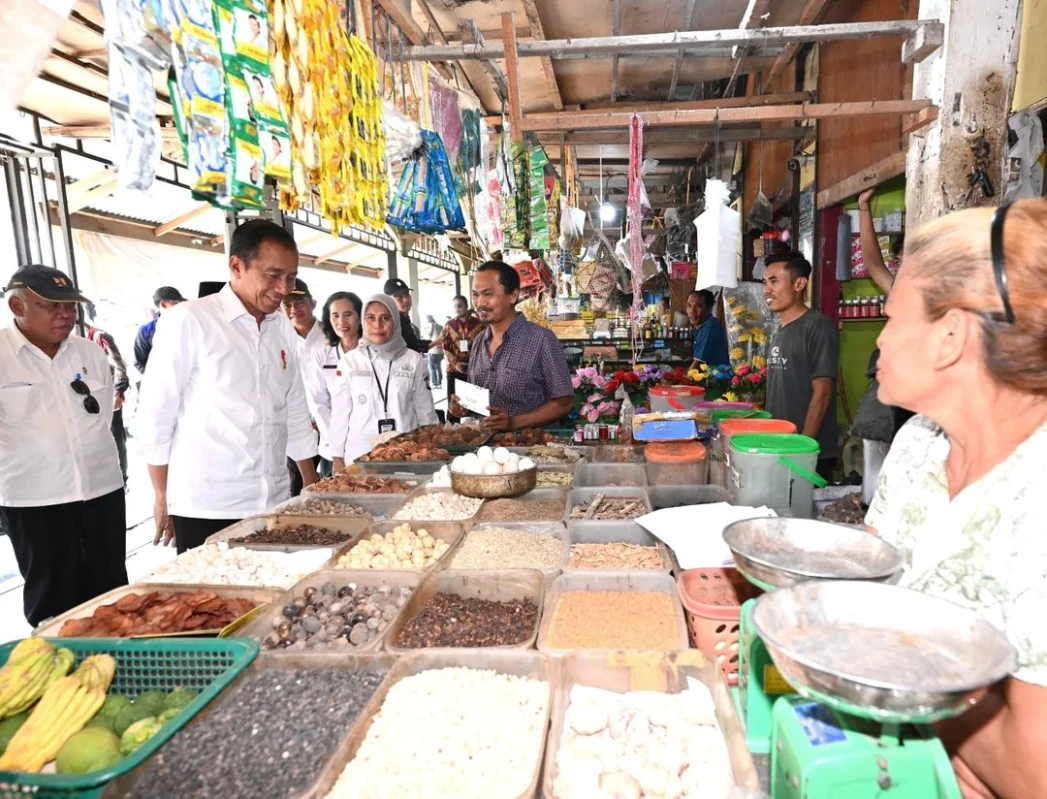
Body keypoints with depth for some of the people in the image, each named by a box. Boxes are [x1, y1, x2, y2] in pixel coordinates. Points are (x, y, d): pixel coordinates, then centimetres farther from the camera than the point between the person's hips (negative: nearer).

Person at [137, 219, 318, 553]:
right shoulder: (187, 322, -9)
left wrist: (313, 489, 14)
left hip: (275, 503, 5)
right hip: (207, 511, -5)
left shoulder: (284, 329, 8)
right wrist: (163, 499, -2)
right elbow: (155, 417, -5)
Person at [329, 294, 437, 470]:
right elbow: (340, 414, 3)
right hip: (360, 455, 0)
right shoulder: (349, 361, 0)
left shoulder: (413, 360, 1)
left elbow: (425, 411, 5)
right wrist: (338, 458, 3)